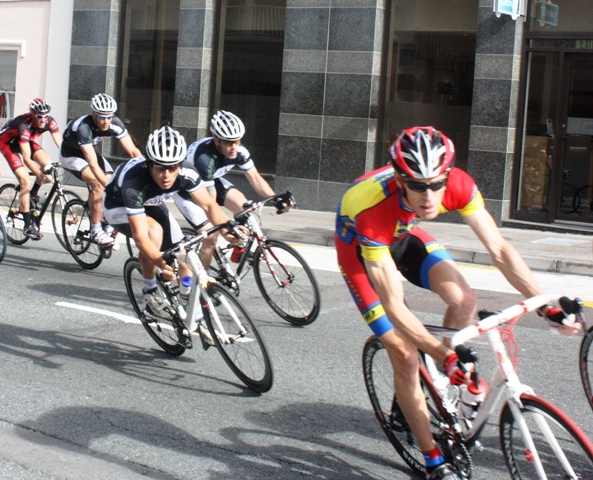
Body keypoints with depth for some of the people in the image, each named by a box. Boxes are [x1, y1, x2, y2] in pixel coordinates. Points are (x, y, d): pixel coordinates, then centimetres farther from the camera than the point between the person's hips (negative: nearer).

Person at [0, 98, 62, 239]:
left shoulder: (50, 122, -25)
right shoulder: (24, 125, -39)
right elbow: (27, 159, -39)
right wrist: (40, 174, -50)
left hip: (27, 140, 6)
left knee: (47, 164, -19)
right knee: (25, 180, -18)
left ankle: (33, 194, 8)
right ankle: (28, 225, -15)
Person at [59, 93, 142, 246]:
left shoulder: (115, 123, -24)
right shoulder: (83, 127, -39)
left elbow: (133, 151, -23)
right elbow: (93, 163, -44)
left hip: (91, 150, 6)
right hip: (71, 155, -6)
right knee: (98, 184, -28)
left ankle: (108, 226, 9)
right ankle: (96, 231, -18)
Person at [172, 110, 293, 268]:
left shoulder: (239, 151, -22)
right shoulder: (204, 158, -40)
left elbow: (255, 178, -11)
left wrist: (277, 200, -24)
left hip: (211, 181, 6)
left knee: (243, 206, -18)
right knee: (210, 236, -16)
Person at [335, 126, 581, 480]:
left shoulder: (458, 185, -30)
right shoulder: (375, 210, -41)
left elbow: (499, 250, -22)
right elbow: (394, 306, -39)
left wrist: (548, 307, -29)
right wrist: (444, 356, -45)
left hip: (402, 233, 4)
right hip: (359, 244, -4)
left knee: (464, 301, -21)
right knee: (405, 355, -11)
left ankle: (455, 377, 9)